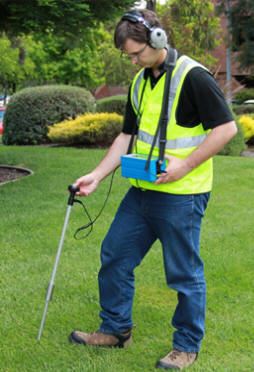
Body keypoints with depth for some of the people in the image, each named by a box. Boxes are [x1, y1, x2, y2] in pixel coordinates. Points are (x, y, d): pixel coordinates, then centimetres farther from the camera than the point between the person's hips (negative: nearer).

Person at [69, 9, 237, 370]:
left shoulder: (193, 76, -14)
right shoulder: (139, 82, 10)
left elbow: (226, 127, -16)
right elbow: (127, 136, 15)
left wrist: (184, 166, -20)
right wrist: (97, 175, 6)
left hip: (181, 195, -8)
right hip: (142, 191, 8)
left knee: (184, 272, 4)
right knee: (114, 256, 13)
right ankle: (115, 329, 30)